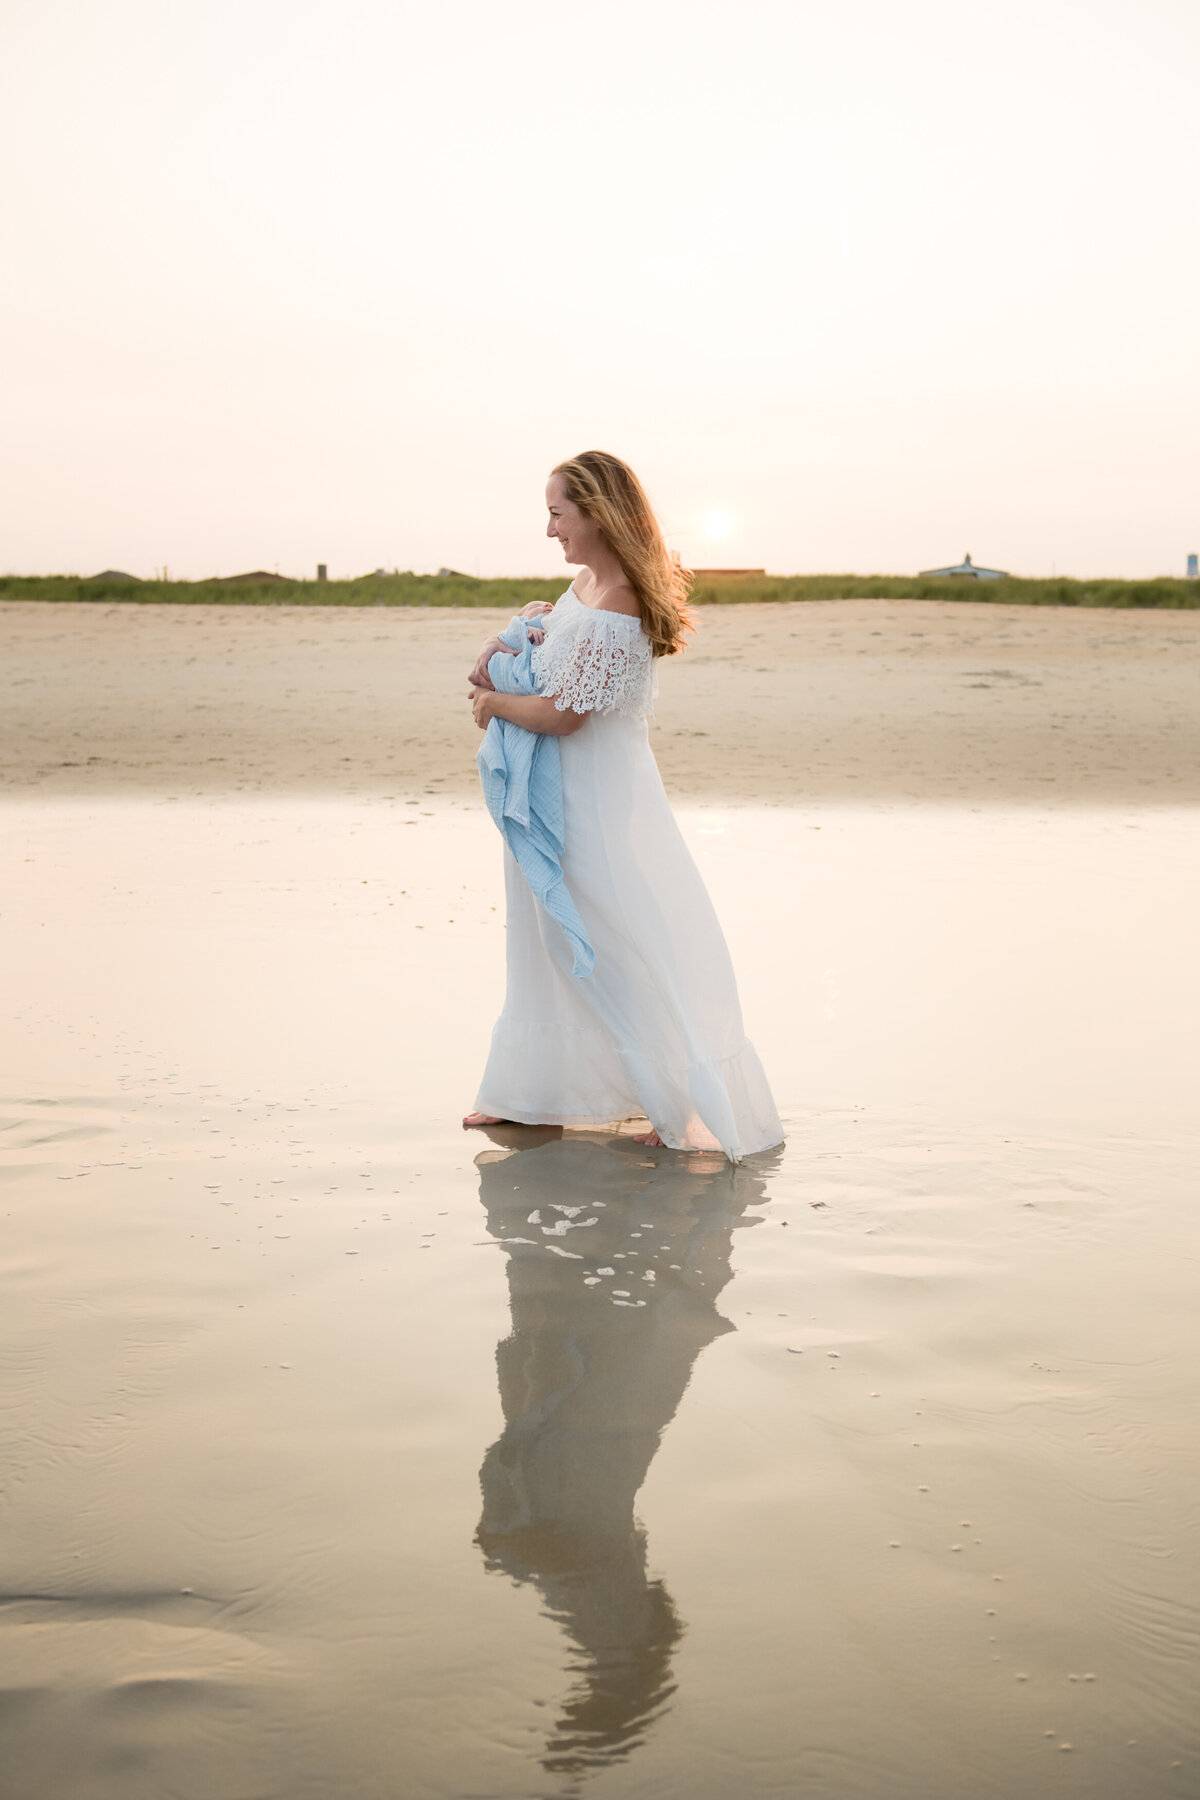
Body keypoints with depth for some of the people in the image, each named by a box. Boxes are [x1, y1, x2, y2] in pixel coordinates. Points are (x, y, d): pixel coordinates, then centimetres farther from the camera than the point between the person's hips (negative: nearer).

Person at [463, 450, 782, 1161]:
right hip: (563, 794, 10)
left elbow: (563, 715, -25)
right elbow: (545, 619, 25)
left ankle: (695, 1110, 9)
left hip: (598, 803, -10)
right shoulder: (587, 582, 3)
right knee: (552, 939, 19)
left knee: (626, 949, -2)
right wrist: (503, 645, 5)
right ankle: (533, 1092, 33)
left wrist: (493, 703, -7)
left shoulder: (614, 614, -26)